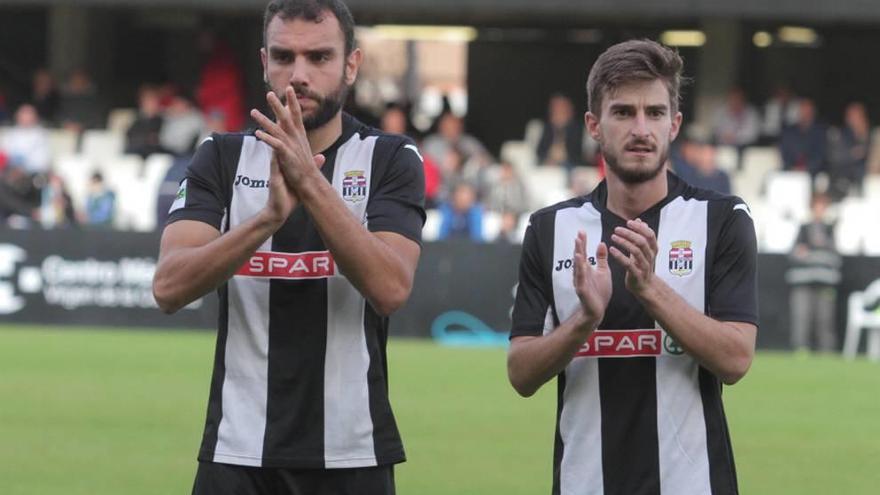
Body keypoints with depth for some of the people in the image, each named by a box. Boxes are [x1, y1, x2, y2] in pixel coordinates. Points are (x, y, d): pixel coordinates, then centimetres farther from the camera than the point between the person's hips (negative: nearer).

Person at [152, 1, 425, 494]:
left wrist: (311, 183, -24)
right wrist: (269, 217, -23)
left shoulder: (390, 160, 1)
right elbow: (170, 287, -9)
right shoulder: (222, 158, 5)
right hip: (237, 455, 1)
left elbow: (390, 288, -15)